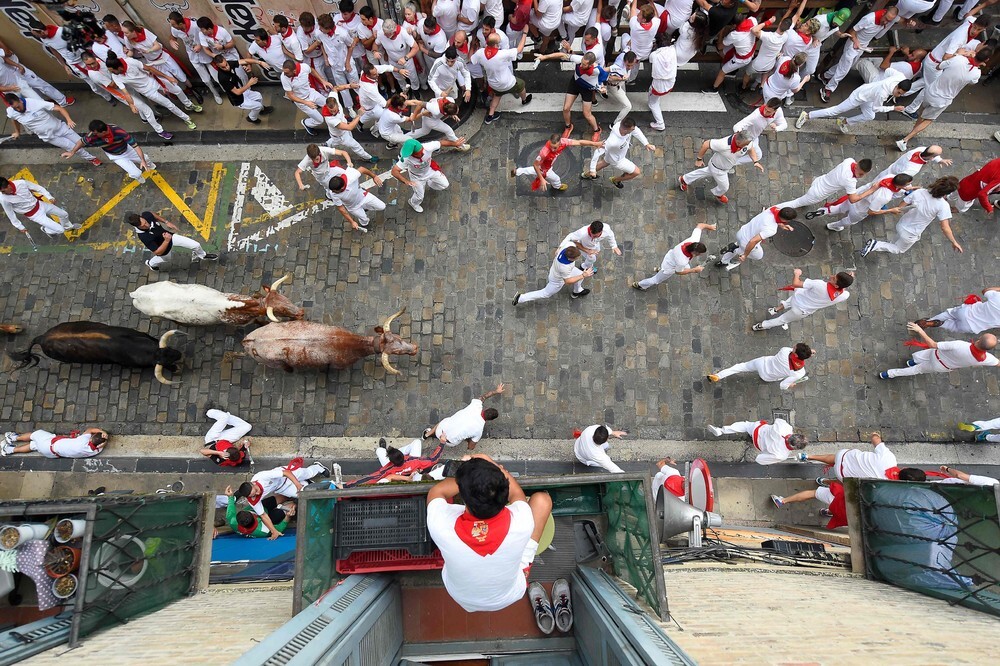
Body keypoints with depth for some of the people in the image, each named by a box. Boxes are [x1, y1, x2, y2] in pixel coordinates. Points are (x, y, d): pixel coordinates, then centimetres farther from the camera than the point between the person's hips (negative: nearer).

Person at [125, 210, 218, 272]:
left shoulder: (145, 214, -28)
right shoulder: (143, 236, -41)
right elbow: (158, 252, -34)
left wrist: (166, 222, -5)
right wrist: (166, 241, -43)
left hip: (169, 235, 3)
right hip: (163, 247, -3)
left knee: (196, 245, -1)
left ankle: (201, 255, 36)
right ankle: (150, 263, 66)